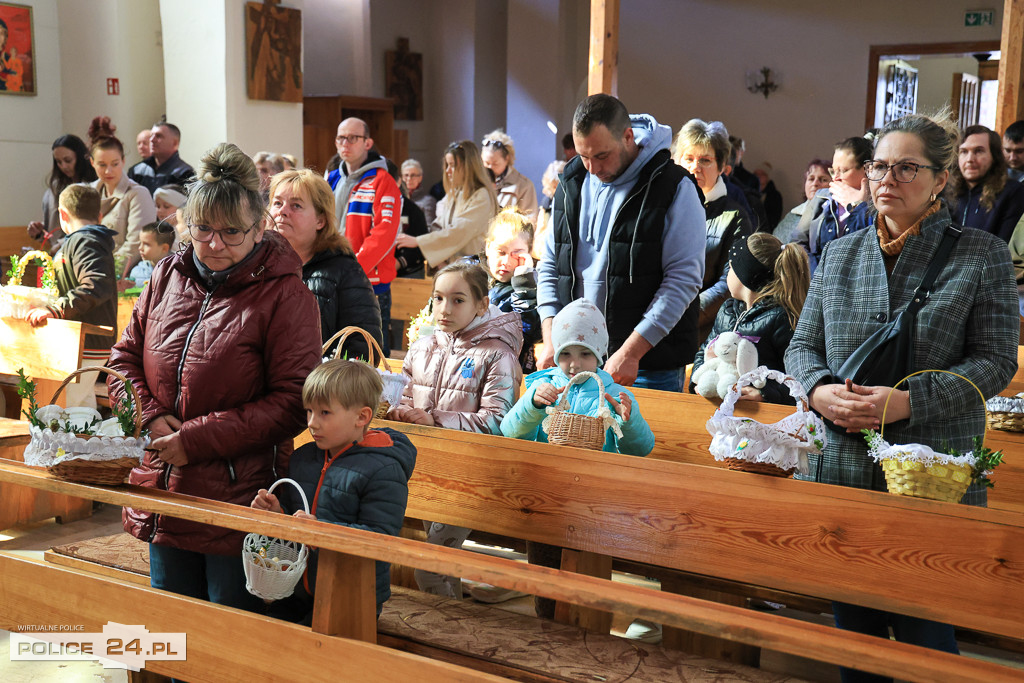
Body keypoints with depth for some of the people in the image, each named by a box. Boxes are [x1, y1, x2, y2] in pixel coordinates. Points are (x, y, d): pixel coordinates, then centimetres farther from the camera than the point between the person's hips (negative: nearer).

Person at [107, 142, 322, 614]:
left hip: (239, 499, -5)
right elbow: (124, 359, 15)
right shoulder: (167, 278, 6)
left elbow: (292, 401, -15)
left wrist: (197, 438, -17)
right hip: (163, 492, 6)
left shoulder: (285, 296, -11)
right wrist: (149, 416, -5)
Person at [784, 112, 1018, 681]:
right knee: (852, 622, 14)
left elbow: (995, 361, -6)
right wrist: (819, 389, -11)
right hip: (841, 469, 4)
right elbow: (802, 345, 11)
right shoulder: (838, 254, 10)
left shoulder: (982, 255, -1)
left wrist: (909, 401, -18)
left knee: (921, 630, 3)